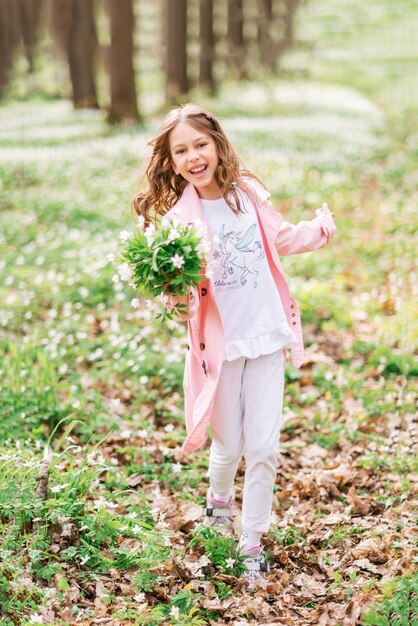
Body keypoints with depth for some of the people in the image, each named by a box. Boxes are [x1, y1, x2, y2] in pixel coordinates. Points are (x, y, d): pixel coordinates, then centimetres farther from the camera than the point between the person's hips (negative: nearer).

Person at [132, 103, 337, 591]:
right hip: (219, 343, -2)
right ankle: (218, 507, 46)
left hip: (267, 334, 2)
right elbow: (177, 291, -13)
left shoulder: (248, 192, -1)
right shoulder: (178, 216, -11)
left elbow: (282, 240, 19)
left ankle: (252, 545, 21)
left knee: (264, 447, 3)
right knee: (230, 445, 12)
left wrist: (319, 229, 9)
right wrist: (177, 292, -33)